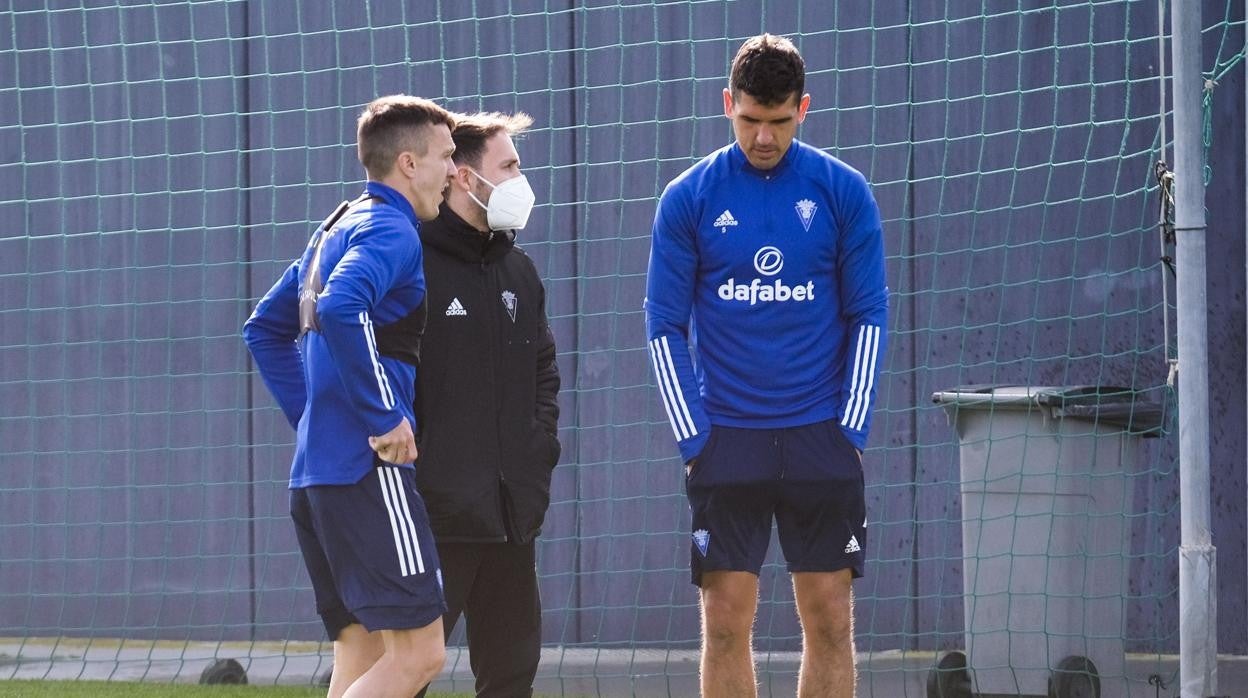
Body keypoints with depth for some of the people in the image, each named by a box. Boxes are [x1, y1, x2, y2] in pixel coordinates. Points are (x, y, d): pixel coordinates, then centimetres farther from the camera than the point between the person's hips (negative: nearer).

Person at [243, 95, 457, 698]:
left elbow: (265, 328, 27)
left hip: (315, 471, 10)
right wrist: (384, 416, -22)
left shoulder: (339, 227, 20)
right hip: (367, 469, -10)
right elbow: (340, 309, -29)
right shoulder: (391, 230, -10)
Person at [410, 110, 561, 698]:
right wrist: (405, 460, -15)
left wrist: (540, 444, 12)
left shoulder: (518, 271, 16)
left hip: (512, 511, 8)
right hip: (435, 511, -8)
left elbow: (543, 368, 26)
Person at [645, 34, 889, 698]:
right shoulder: (688, 198, 0)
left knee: (830, 620, 0)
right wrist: (694, 439, -4)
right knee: (726, 621, -3)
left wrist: (850, 429, -3)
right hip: (726, 441, 0)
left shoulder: (843, 191, 1)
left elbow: (869, 317, 4)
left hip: (820, 438, 0)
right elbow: (664, 326, 3)